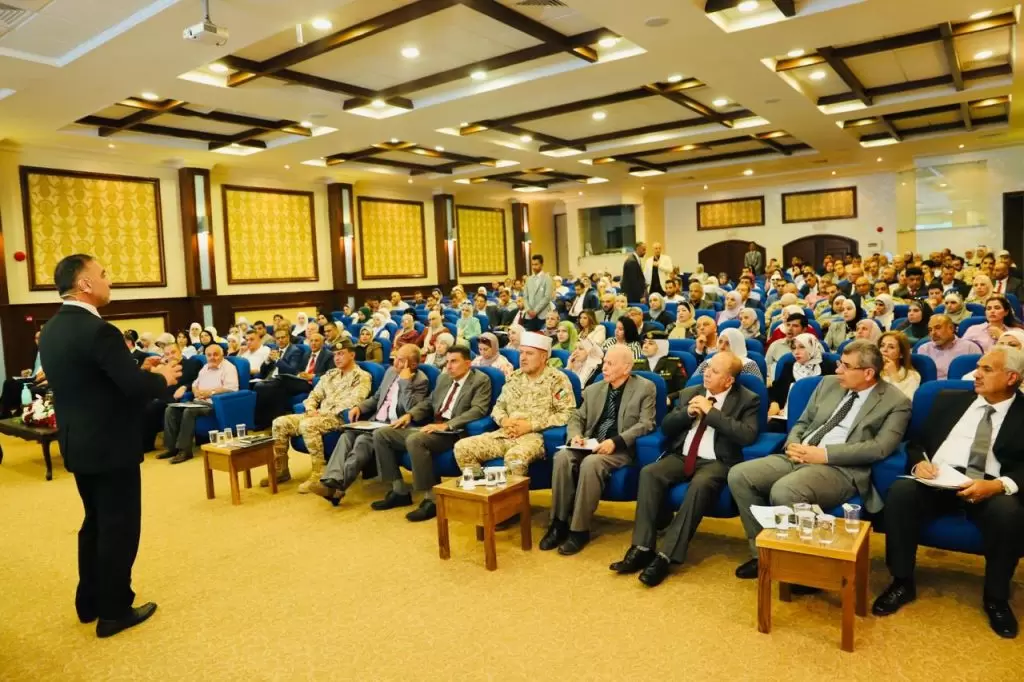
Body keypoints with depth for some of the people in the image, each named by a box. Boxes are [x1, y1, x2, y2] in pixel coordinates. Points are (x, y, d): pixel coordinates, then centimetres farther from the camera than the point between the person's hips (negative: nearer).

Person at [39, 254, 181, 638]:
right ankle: (114, 611, 15)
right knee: (119, 527, 4)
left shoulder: (51, 330, 8)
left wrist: (141, 370, 8)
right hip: (110, 446, -9)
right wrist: (162, 377, -5)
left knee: (96, 523, 22)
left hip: (79, 444, 9)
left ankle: (90, 602, 33)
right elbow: (135, 387, -25)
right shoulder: (97, 331, -22)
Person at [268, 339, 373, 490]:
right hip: (319, 415, 8)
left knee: (307, 425, -35)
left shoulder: (362, 376, -2)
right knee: (280, 423, -7)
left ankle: (318, 474, -28)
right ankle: (281, 470, 0)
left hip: (339, 418, -8)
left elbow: (353, 402, -16)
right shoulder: (330, 374, 22)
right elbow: (314, 395, 21)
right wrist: (311, 410, -2)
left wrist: (324, 412, -17)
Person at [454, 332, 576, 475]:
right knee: (462, 447, -12)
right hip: (505, 434, 6)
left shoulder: (557, 379, -1)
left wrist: (531, 425, -14)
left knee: (515, 457, -39)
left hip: (536, 436, -6)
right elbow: (499, 406, 21)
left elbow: (567, 414, -9)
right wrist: (504, 421, -4)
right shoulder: (514, 377, 17)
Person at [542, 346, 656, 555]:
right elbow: (576, 417, 16)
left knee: (591, 463, -35)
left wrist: (615, 441, -21)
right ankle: (559, 523, -17)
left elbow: (646, 424, -8)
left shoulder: (645, 388, 1)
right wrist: (575, 436, -8)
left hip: (620, 450, -5)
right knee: (562, 456, -26)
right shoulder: (593, 389, 16)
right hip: (589, 444, 5)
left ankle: (579, 529, -23)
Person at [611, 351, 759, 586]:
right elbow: (666, 427, 13)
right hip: (682, 456, 5)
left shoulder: (747, 400, 0)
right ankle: (643, 548, -23)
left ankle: (666, 556, -31)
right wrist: (688, 413, -6)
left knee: (700, 485, -37)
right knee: (649, 473, -24)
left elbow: (748, 436, -16)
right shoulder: (689, 393, 14)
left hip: (716, 461, -4)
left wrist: (711, 412, -15)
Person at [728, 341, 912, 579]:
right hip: (800, 458, 7)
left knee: (783, 491, -35)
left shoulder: (896, 402, 0)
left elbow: (880, 448, -12)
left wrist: (824, 454, -18)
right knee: (739, 475, -15)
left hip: (840, 469, -7)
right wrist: (793, 444, -2)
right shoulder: (829, 384, 17)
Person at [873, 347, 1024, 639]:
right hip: (938, 481, 2)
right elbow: (917, 442, 15)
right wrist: (920, 462, -7)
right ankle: (903, 582, -13)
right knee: (900, 491, -29)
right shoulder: (950, 399, 17)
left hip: (989, 489, -2)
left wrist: (999, 485, -23)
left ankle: (996, 597, -8)